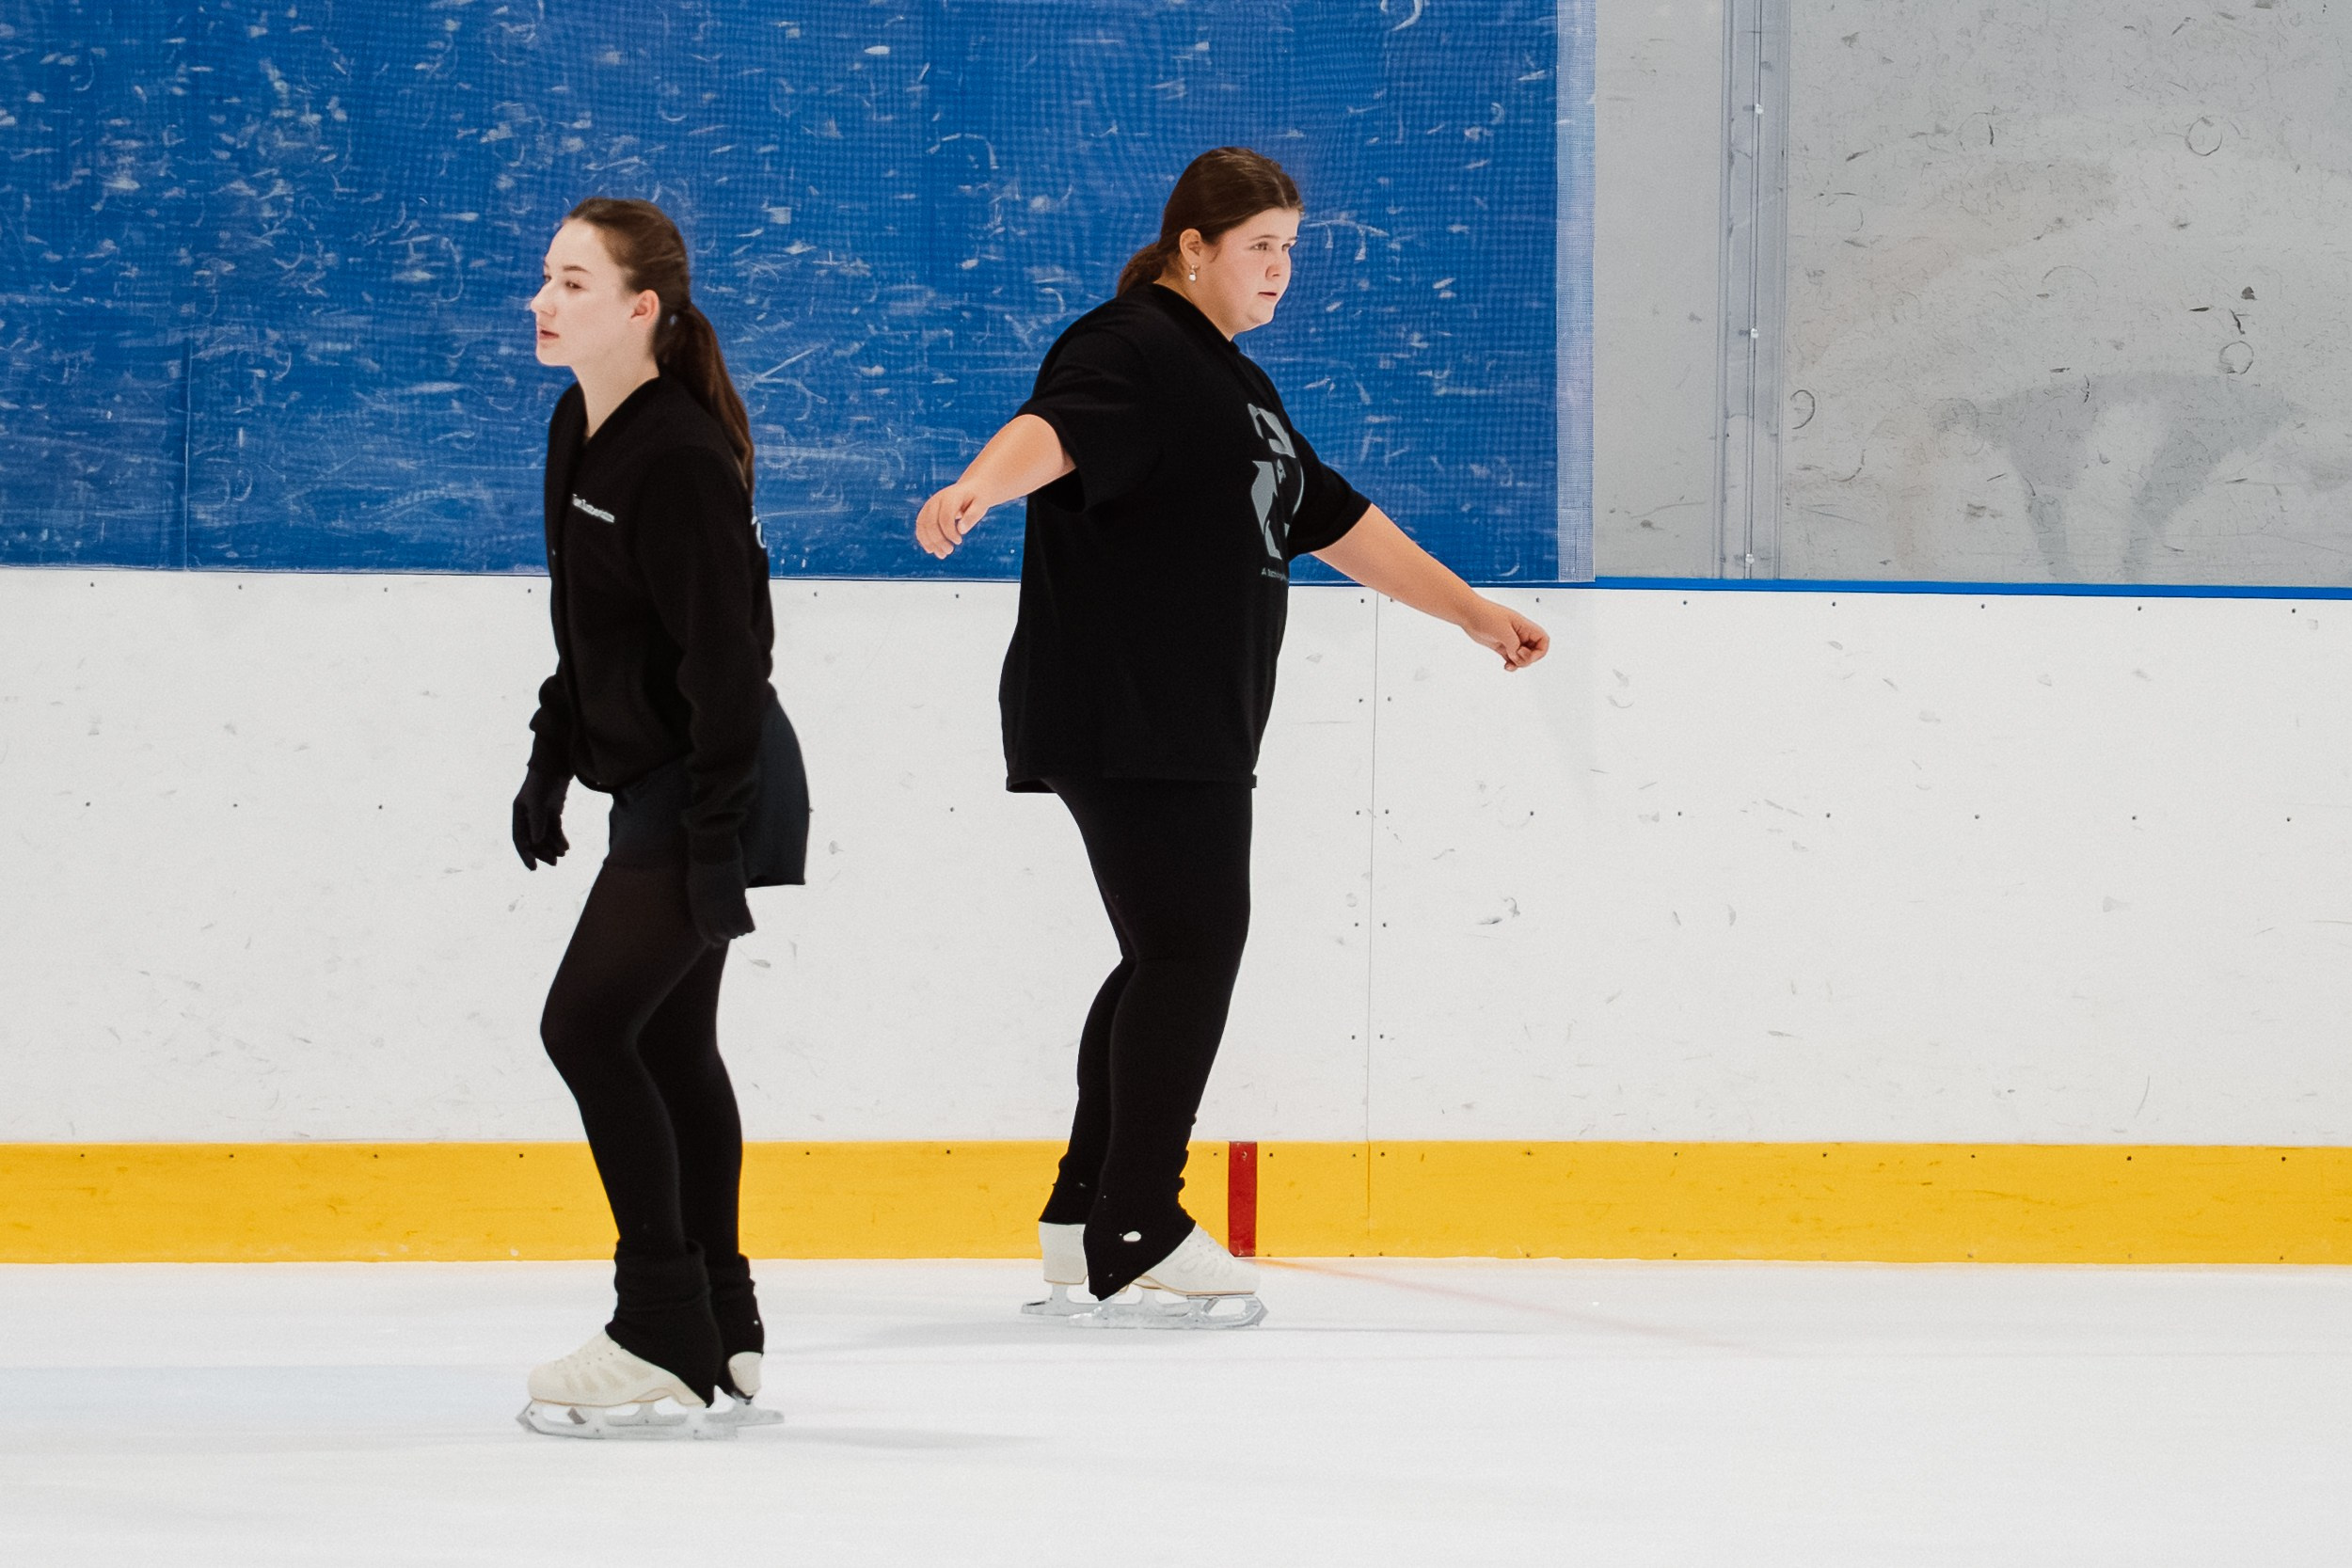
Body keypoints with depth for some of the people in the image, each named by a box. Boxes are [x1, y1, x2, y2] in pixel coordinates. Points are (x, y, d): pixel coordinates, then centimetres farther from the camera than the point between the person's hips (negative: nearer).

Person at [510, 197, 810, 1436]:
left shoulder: (679, 455, -21)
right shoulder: (578, 429, 8)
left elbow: (724, 658, -23)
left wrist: (716, 843, -24)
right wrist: (551, 761, 22)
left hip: (713, 788, -10)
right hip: (652, 785, 10)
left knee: (588, 1022, -13)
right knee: (668, 1046, 13)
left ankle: (665, 1346, -11)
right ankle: (722, 1342, 20)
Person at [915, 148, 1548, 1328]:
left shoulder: (1236, 386, 23)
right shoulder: (1132, 352, -9)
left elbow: (1339, 523, 30)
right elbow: (1053, 430, -30)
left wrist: (1473, 614, 33)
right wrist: (978, 487, -51)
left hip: (1194, 729, 10)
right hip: (1123, 719, -10)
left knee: (1175, 955, 12)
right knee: (1190, 944, -13)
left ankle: (1085, 1223, 17)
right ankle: (1138, 1238, -12)